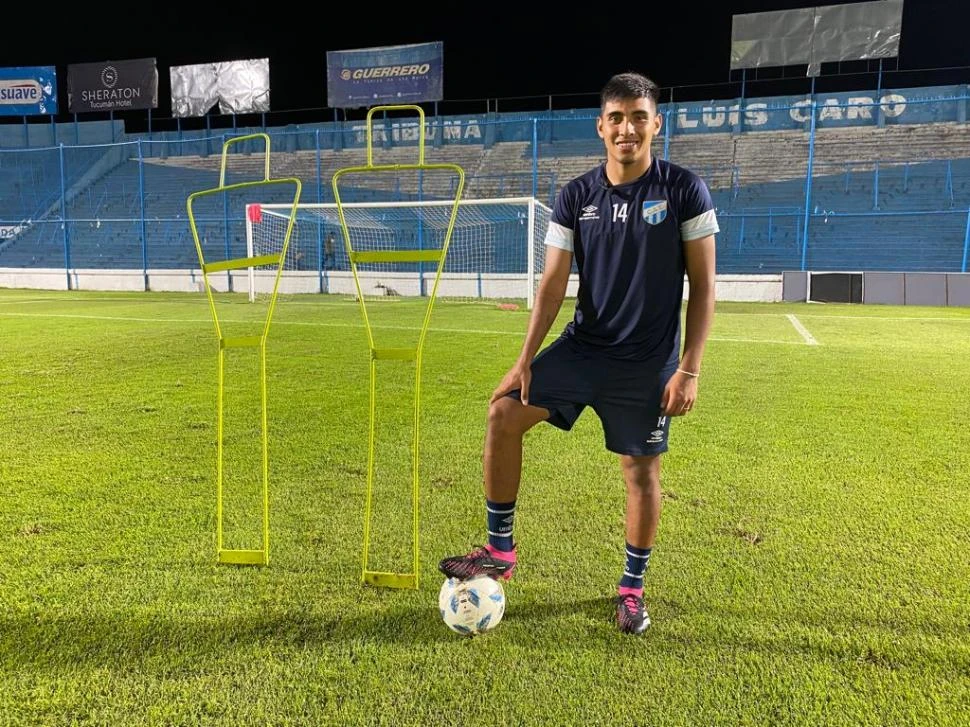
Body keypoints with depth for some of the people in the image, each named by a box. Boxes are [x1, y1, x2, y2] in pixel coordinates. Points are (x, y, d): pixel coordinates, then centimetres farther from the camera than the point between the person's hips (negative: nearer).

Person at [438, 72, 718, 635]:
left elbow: (703, 284, -5)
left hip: (649, 363, -2)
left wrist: (690, 368, -11)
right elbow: (554, 283, 1)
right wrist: (527, 358, -7)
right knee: (504, 412, -12)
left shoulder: (685, 190, -6)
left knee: (641, 469, 5)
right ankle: (501, 550, 4)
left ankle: (633, 587, 29)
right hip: (581, 348, 3)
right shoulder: (575, 197, 1)